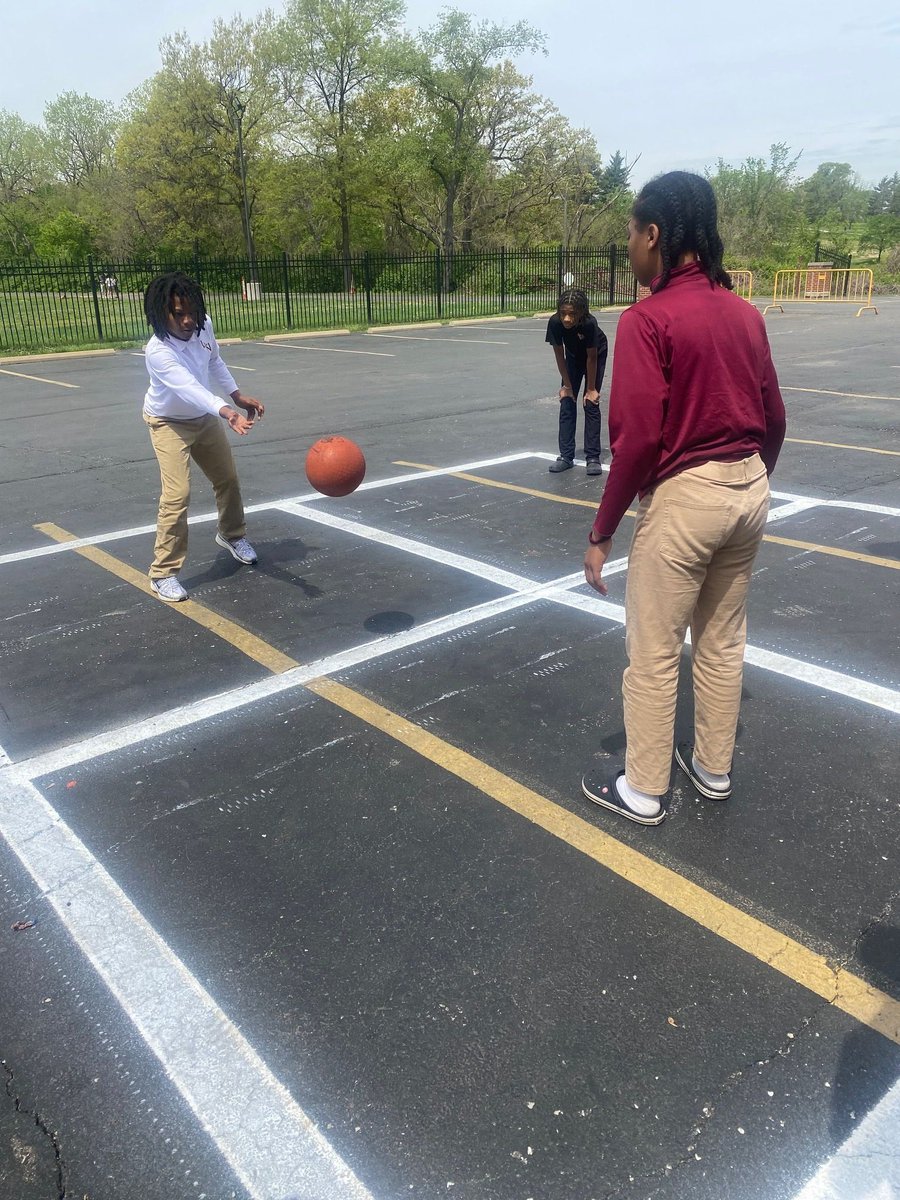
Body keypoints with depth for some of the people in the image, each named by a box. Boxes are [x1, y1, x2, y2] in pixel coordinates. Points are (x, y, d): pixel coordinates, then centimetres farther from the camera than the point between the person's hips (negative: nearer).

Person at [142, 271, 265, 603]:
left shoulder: (203, 326, -17)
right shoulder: (158, 352, -36)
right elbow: (189, 387, -53)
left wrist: (237, 395, -1)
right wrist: (227, 413, -69)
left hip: (205, 416, 6)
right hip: (170, 423, -6)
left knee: (227, 479, 17)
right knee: (177, 494, -18)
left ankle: (231, 535, 45)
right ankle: (163, 573, -6)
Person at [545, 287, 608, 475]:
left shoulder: (589, 323, -39)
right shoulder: (555, 322, -32)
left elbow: (592, 357, -27)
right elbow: (559, 355, -19)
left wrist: (591, 388, -18)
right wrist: (567, 385, -12)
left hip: (597, 354, -3)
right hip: (573, 356, 3)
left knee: (591, 404, -7)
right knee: (567, 402, -2)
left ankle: (593, 457, -2)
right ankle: (566, 456, 3)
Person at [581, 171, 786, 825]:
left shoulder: (648, 320, -15)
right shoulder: (746, 314, 6)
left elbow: (637, 440, -20)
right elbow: (774, 420, 10)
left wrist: (603, 532, -13)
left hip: (683, 497, -7)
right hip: (751, 490, 8)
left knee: (654, 655, 7)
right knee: (723, 642, 19)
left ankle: (643, 791, 21)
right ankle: (713, 768, 35)